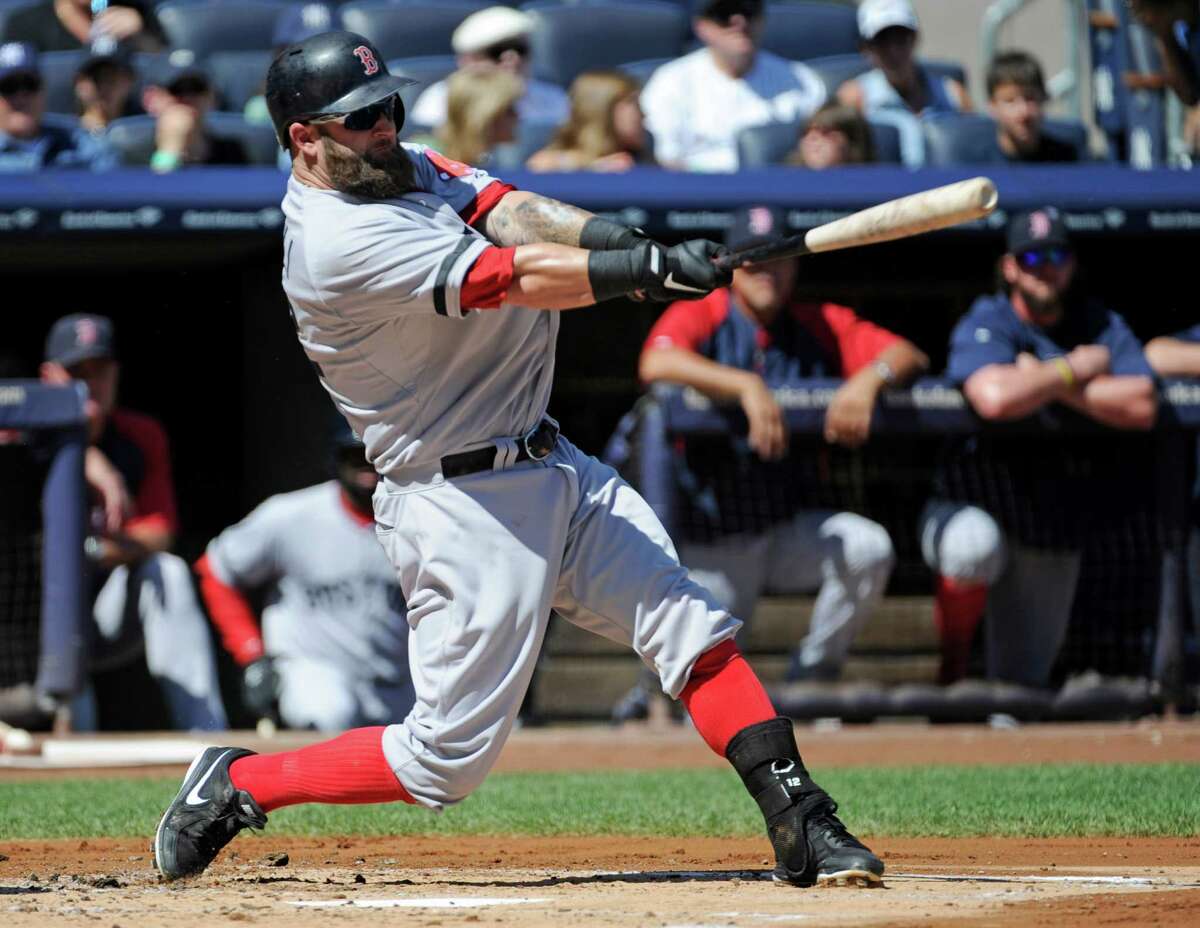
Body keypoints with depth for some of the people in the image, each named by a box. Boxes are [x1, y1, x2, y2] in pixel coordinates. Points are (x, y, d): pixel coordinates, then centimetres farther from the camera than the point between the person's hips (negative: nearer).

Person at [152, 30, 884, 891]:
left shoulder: (398, 165, 8)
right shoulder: (340, 243, -22)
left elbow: (508, 211, -6)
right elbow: (518, 277, -27)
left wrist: (621, 241, -23)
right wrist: (649, 267, -31)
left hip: (551, 464, 9)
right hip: (464, 504, -9)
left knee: (692, 626, -1)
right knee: (449, 757, -3)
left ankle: (802, 826, -2)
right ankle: (237, 784, 13)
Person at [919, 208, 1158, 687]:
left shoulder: (1103, 325, 3)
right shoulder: (985, 324, -8)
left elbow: (1141, 407, -15)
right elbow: (995, 398, -30)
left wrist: (1044, 381, -17)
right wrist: (1075, 370, -16)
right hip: (977, 506, -4)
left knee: (1022, 680, 6)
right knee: (974, 548, -41)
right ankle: (951, 675, -15)